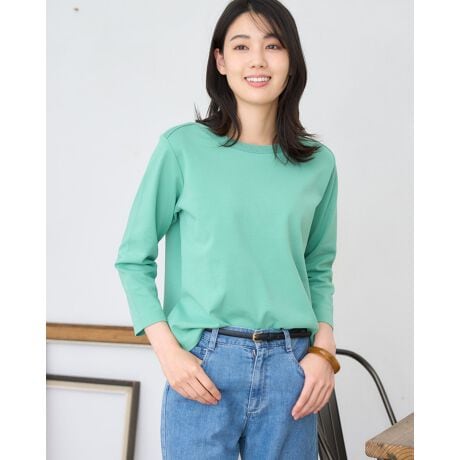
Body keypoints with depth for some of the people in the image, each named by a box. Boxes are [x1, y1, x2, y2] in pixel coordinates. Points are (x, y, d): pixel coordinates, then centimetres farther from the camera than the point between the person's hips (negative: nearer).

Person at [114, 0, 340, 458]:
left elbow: (319, 269, 13)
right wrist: (168, 351, -9)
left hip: (291, 368, 3)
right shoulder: (182, 147, -4)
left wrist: (323, 350, 0)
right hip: (203, 365, -2)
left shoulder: (318, 163, 5)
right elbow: (133, 258, 0)